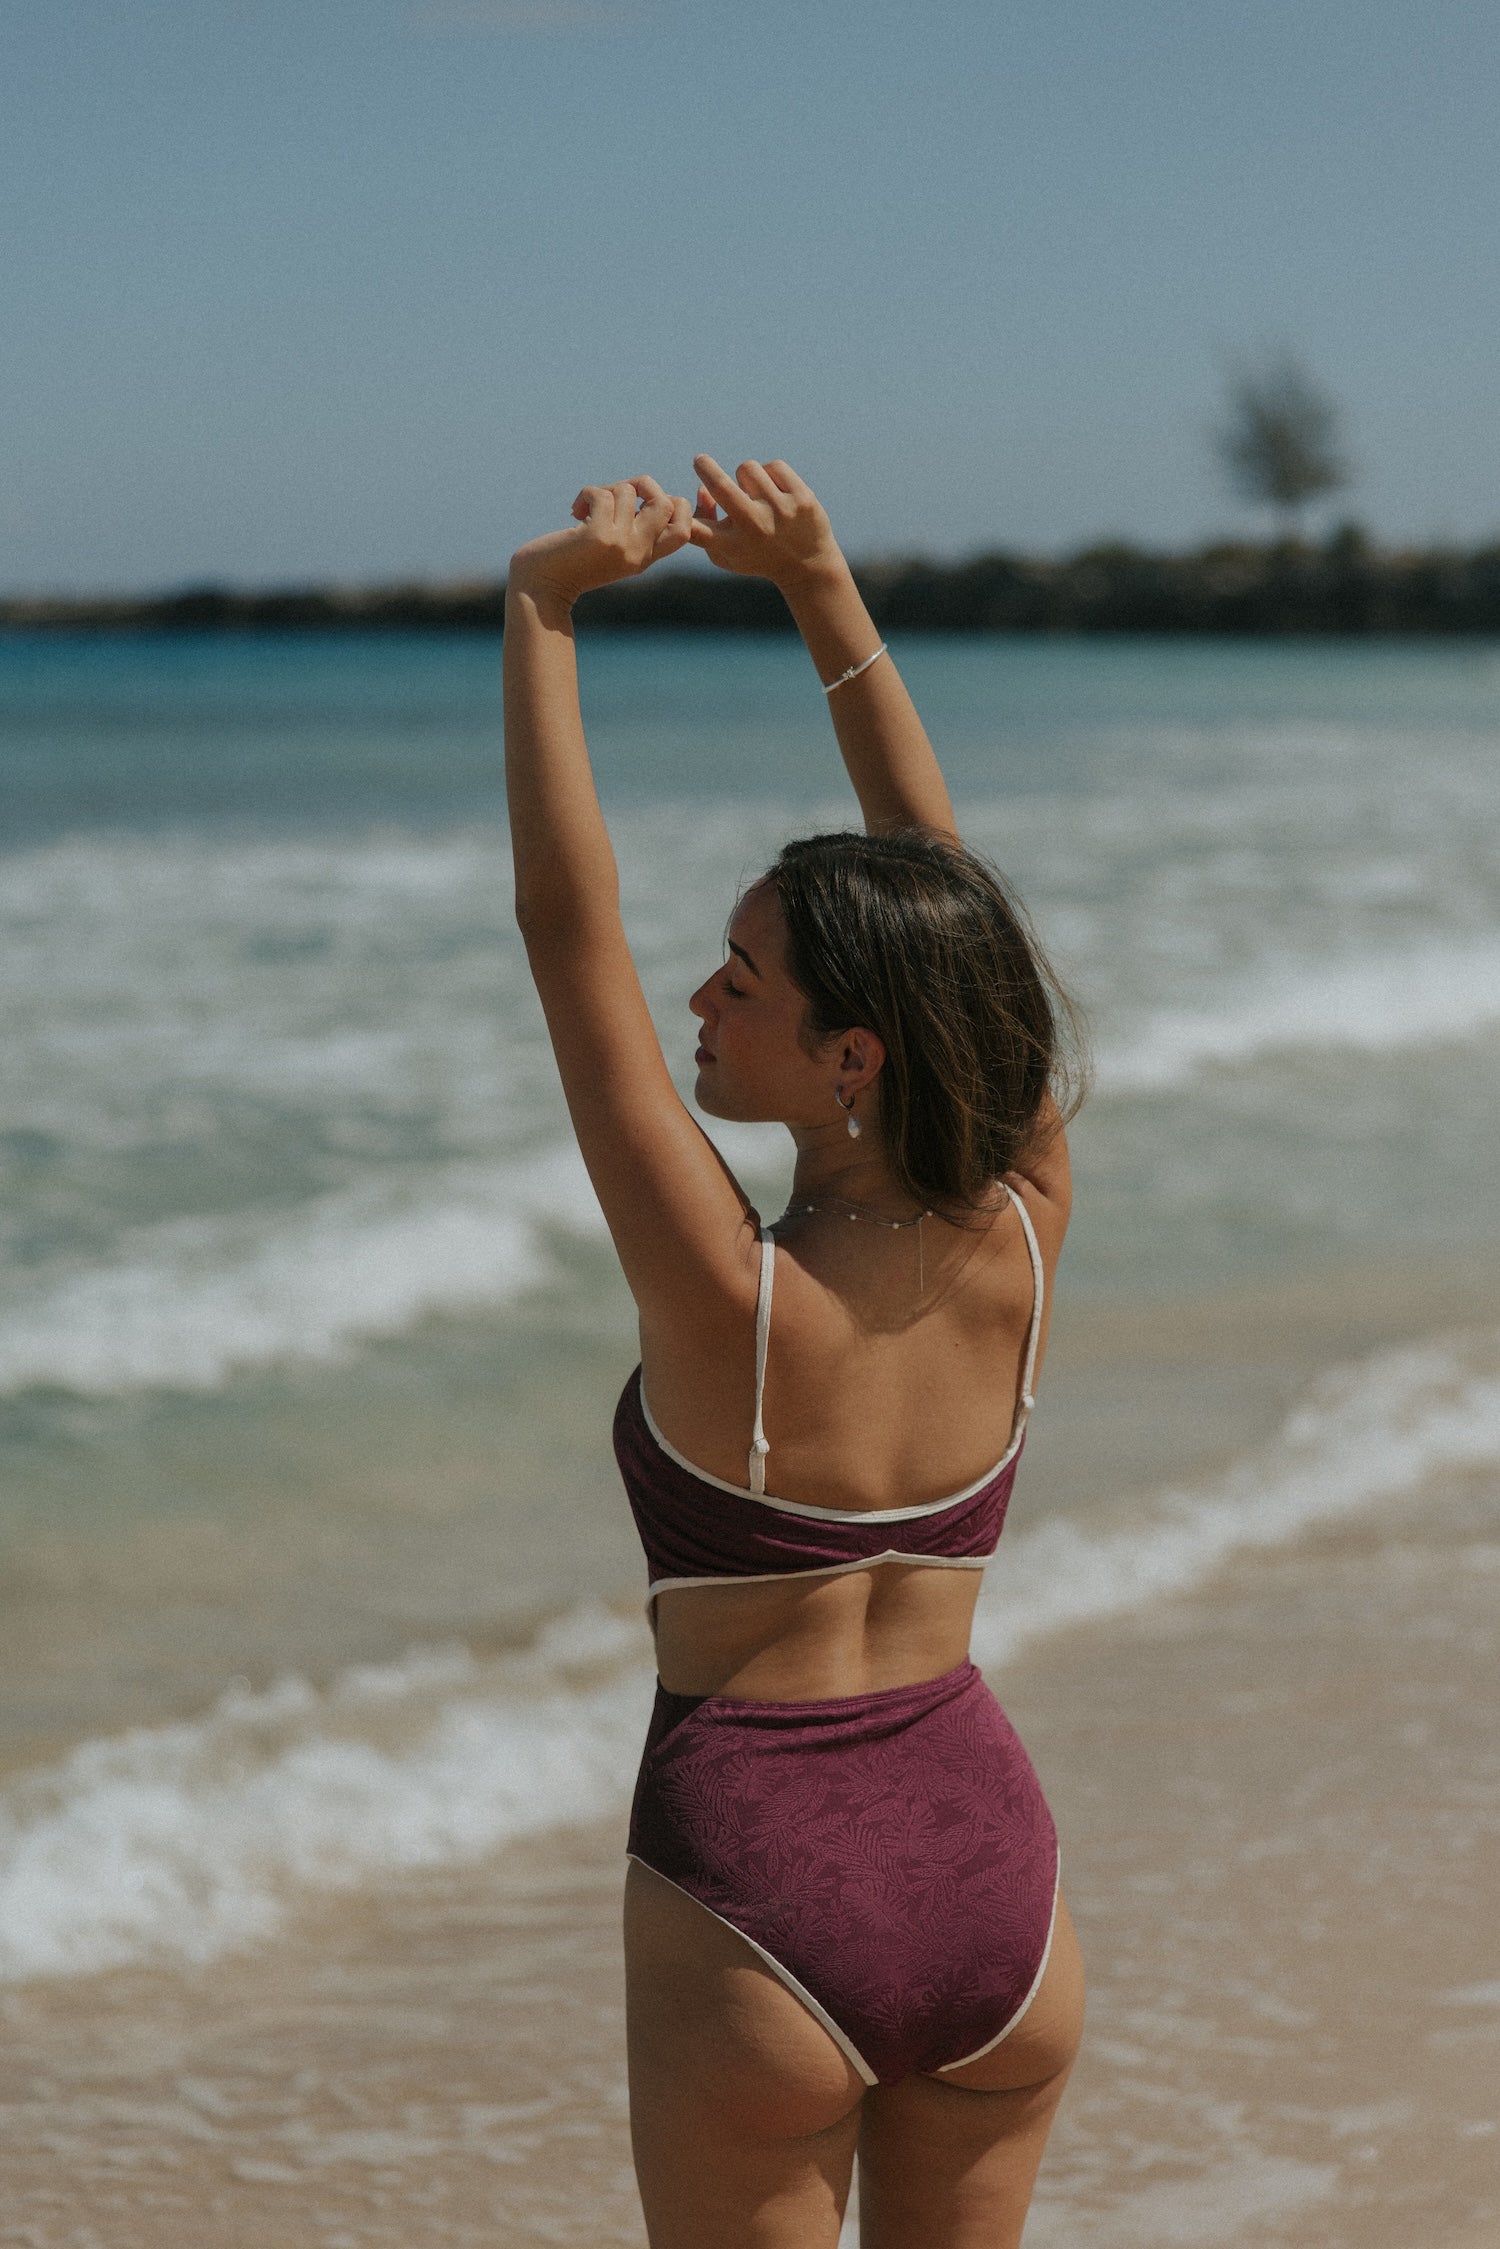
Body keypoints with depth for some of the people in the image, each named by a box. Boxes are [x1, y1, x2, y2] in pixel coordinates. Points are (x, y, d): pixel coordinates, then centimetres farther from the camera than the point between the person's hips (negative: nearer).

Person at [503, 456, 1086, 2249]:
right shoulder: (1021, 1241, -7)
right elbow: (943, 889, 2)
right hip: (992, 1871, 5)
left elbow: (566, 924, -16)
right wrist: (821, 589, 3)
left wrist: (543, 611, -12)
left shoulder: (728, 1292, -20)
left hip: (766, 1897, -5)